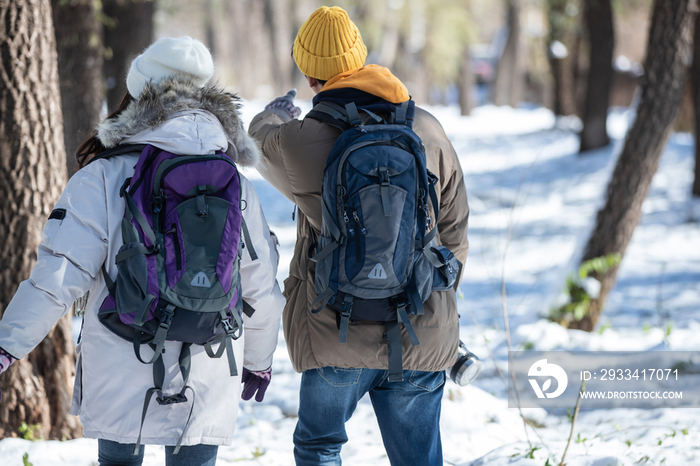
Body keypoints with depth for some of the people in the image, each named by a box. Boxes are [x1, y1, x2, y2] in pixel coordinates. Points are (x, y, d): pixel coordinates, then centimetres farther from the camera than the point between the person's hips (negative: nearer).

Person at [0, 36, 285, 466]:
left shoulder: (103, 179, -7)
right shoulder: (238, 189, 3)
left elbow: (59, 276, -12)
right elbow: (262, 292, 9)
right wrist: (259, 361, 24)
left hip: (120, 381, -2)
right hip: (207, 389, 2)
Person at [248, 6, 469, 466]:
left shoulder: (300, 142, -11)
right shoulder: (428, 131, -1)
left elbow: (260, 144, 15)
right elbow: (455, 233, 6)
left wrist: (271, 117, 40)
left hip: (338, 334, -2)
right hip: (421, 339, 2)